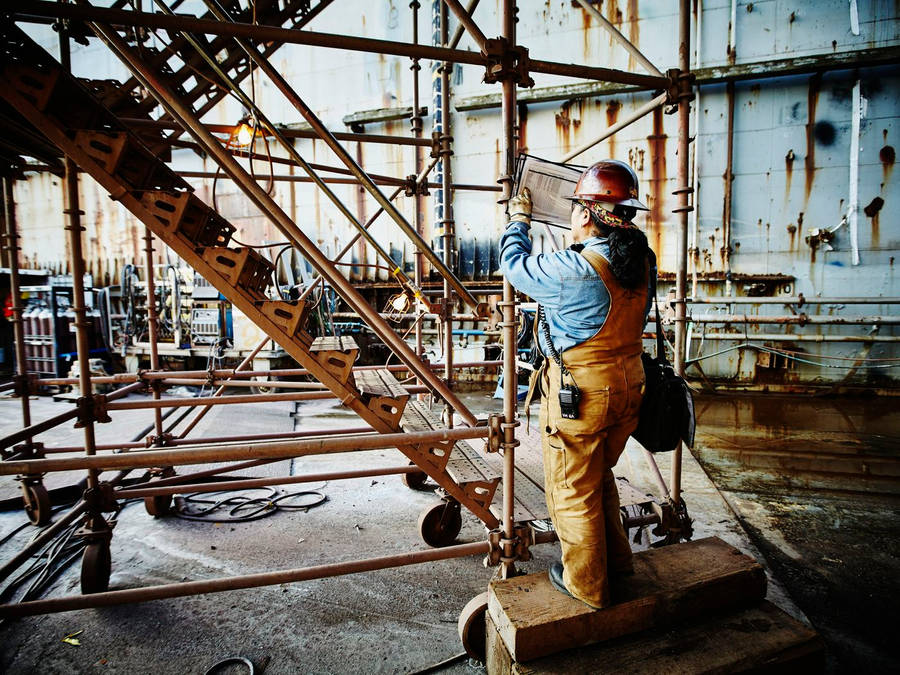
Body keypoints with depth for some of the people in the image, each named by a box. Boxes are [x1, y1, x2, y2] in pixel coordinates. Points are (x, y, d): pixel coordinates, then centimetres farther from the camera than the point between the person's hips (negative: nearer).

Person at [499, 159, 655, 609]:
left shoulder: (574, 270, -24)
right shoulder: (642, 261, -2)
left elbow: (515, 267, -7)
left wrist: (518, 220, 10)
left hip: (579, 393, -8)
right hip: (627, 386, 8)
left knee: (573, 492, 12)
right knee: (600, 476, 28)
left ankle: (587, 584, 31)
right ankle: (616, 559, 45)